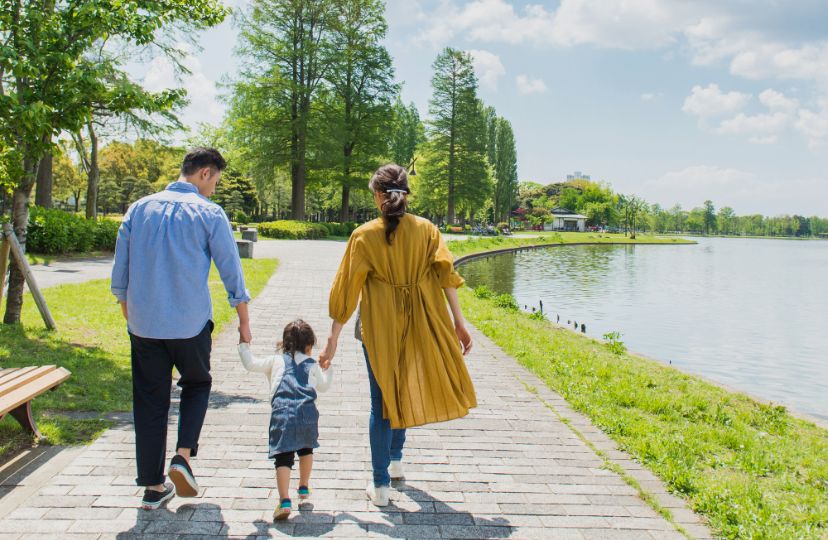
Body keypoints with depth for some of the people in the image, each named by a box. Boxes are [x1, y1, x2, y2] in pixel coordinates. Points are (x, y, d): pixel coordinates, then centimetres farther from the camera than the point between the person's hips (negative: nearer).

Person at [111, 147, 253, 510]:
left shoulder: (139, 209, 7)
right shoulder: (208, 214, -5)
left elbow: (120, 274, 11)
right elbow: (231, 272, -3)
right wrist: (244, 322, 8)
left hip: (143, 325, 3)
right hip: (190, 324, -3)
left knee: (150, 401, 11)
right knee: (197, 384, 21)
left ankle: (153, 487, 16)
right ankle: (183, 455, 4)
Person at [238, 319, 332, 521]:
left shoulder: (276, 361, 20)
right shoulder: (312, 365, 21)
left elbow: (251, 363, 19)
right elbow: (323, 386, 29)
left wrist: (243, 345, 35)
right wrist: (327, 369, 48)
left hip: (282, 415, -1)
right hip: (307, 413, 1)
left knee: (283, 457, -4)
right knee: (306, 449, 27)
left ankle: (284, 501, -16)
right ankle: (304, 488, 38)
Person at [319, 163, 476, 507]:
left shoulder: (364, 236, -6)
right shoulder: (426, 229, 0)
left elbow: (346, 290, -5)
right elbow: (445, 275, -7)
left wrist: (333, 340, 0)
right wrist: (459, 322, -5)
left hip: (379, 327, -2)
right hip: (419, 324, 3)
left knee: (381, 401, 7)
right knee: (404, 390, 24)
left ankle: (381, 485, 12)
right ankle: (395, 460, 40)